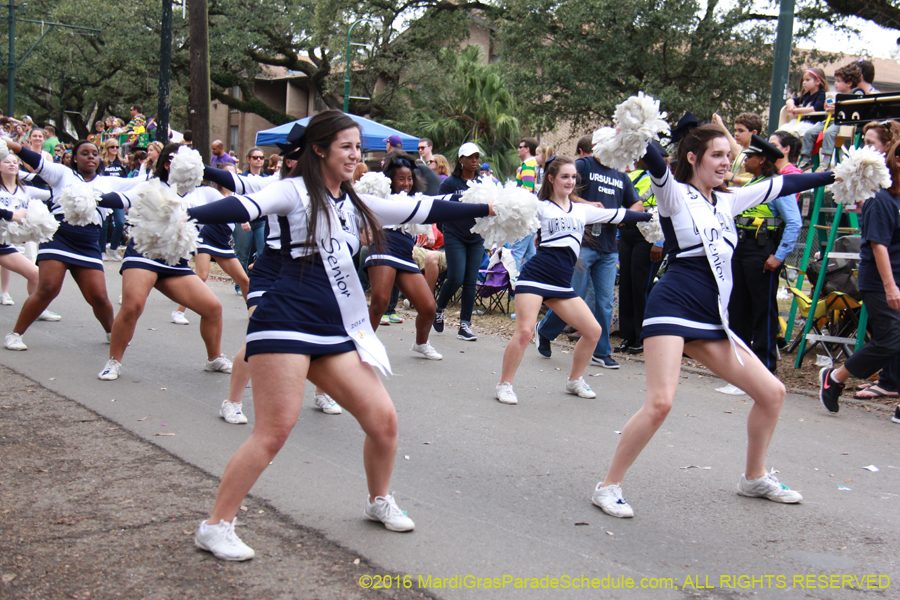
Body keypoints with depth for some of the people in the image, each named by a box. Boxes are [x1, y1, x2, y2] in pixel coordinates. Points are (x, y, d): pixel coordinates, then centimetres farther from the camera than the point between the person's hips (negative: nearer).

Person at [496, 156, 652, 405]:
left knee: (593, 331, 2)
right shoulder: (540, 207, 4)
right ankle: (504, 384, -1)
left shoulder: (583, 209, 17)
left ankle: (575, 380, 23)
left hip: (562, 284, 5)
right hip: (535, 276, -5)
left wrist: (651, 217, 21)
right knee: (524, 331, -18)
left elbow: (618, 215, 20)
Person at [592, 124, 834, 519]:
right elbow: (655, 164, -22)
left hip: (711, 320, 8)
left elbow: (781, 186, 25)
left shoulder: (727, 201, 19)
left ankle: (755, 478, 28)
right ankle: (608, 486, -6)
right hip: (673, 308, -8)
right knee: (660, 403, -21)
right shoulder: (674, 194, -1)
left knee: (772, 392, 8)